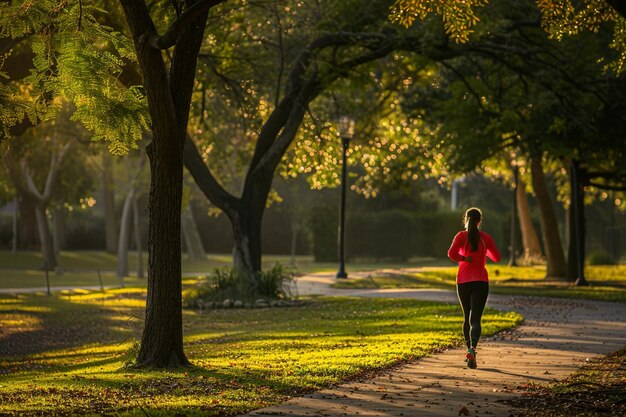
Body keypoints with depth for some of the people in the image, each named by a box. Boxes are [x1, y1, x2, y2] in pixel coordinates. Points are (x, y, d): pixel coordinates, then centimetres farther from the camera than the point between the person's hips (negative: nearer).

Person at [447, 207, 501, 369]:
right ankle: (472, 349, -32)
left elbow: (451, 253, -18)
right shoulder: (486, 238, 1)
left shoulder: (461, 236, -3)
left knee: (467, 317, 19)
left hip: (463, 281, 1)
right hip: (480, 281, -1)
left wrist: (464, 258, -1)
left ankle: (470, 350, 26)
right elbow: (496, 258, 10)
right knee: (475, 319, -8)